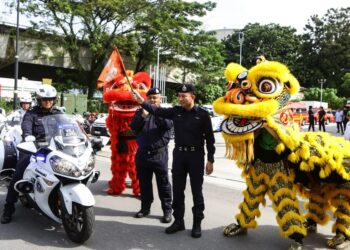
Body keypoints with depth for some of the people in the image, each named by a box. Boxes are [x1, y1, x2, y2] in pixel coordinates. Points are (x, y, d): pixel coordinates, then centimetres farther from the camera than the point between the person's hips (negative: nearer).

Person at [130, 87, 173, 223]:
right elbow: (133, 127, 1)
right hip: (142, 153, 3)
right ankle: (145, 207, 25)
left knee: (163, 183, 0)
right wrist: (143, 116, -14)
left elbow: (168, 125, -15)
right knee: (144, 183, 12)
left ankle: (167, 210, 6)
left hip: (159, 153, -3)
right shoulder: (140, 112, 12)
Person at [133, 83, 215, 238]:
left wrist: (210, 160, -7)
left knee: (196, 191, 4)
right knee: (177, 190, 10)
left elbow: (209, 139, -4)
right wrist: (142, 102, -19)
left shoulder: (203, 114, -5)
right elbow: (158, 111, -4)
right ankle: (178, 221, 23)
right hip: (179, 154, 4)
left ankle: (197, 223, 15)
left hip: (196, 155, -4)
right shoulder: (176, 111, 5)